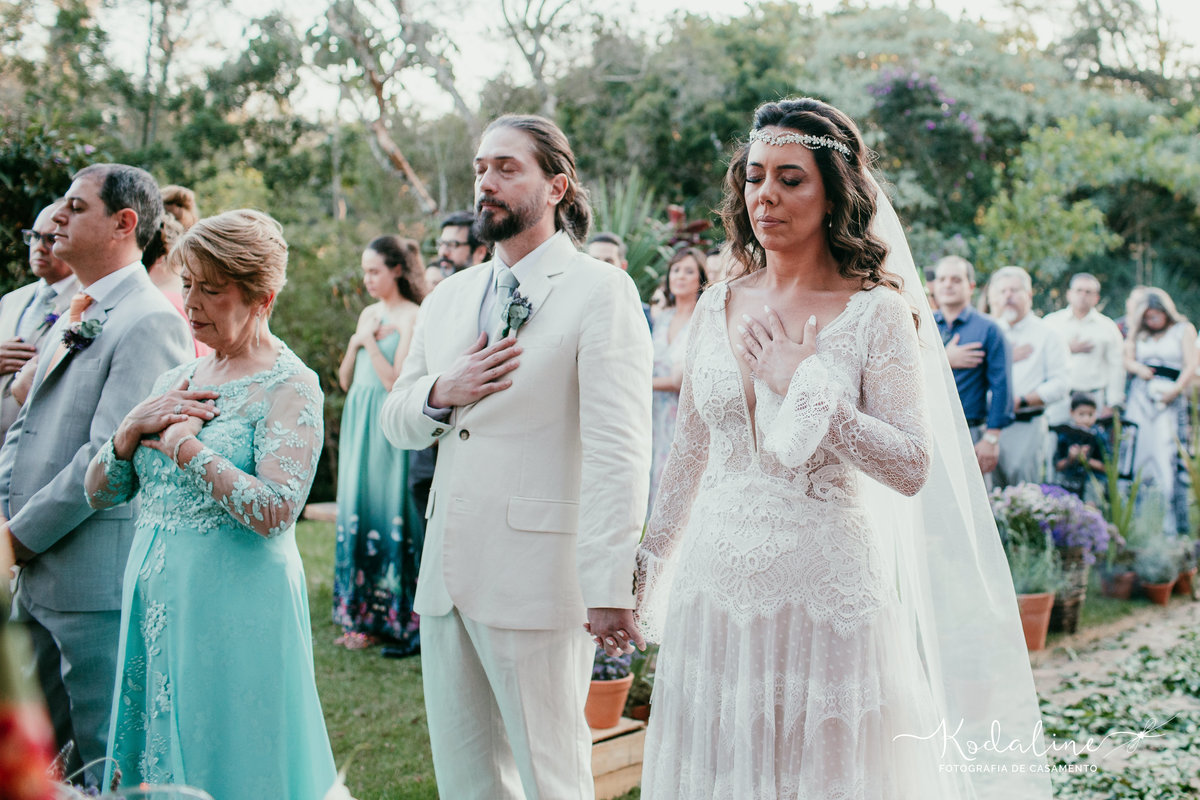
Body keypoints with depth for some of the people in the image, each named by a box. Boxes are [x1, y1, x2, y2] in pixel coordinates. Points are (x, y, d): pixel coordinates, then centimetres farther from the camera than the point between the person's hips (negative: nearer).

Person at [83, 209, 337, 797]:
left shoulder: (290, 386, -9)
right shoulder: (177, 381, 12)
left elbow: (275, 511, -23)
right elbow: (101, 495, 12)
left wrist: (183, 444, -15)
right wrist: (134, 428, -6)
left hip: (234, 607, -7)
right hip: (153, 598, 7)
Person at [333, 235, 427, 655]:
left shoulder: (411, 317, -8)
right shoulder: (369, 313, 15)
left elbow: (396, 381, -16)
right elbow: (345, 380, 15)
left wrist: (370, 340, -12)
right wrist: (354, 343, 0)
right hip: (358, 423, 8)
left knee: (383, 510, -5)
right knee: (356, 509, 8)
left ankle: (385, 619, 2)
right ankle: (360, 614, 15)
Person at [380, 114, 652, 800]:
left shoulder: (600, 291, -6)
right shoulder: (450, 296, 16)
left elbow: (619, 452, -14)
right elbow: (395, 421, 20)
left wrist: (609, 588, -20)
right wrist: (441, 393, -3)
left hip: (539, 582, -7)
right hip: (448, 576, 7)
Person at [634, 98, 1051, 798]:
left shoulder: (875, 312, -7)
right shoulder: (718, 307, 6)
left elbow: (912, 470, -15)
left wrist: (802, 385, -19)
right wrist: (648, 566, 17)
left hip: (826, 596, -4)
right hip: (716, 591, 4)